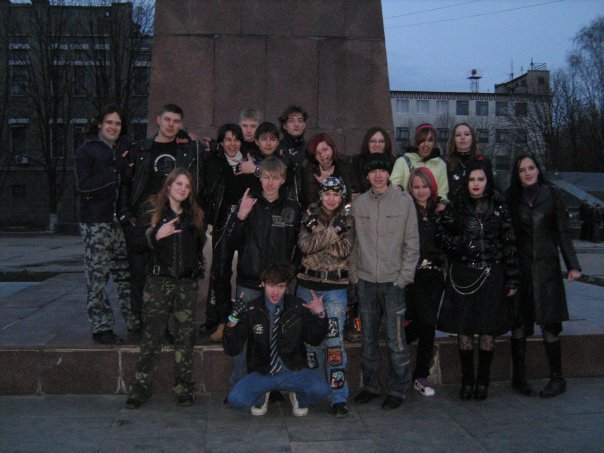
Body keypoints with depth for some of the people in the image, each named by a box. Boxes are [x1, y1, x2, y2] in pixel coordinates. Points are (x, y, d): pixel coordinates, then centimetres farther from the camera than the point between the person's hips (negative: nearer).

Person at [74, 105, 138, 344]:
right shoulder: (86, 151, -1)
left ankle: (135, 321, 16)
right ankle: (100, 327, 4)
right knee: (97, 277, -4)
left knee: (126, 274, 8)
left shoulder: (123, 151, 16)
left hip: (120, 221, 5)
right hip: (96, 223, -5)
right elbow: (83, 185, -11)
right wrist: (114, 170, -16)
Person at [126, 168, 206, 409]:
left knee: (185, 335, 4)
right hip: (159, 281, -3)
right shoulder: (153, 213, 2)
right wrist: (156, 235, -20)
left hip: (187, 283, 3)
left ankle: (184, 387, 12)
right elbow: (138, 242, -5)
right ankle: (141, 386, 7)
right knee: (152, 334, -2)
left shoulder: (194, 215, 12)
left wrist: (198, 266, 11)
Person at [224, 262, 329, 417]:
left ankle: (299, 397, 9)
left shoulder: (298, 307, -2)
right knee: (235, 399, -27)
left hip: (293, 372, 0)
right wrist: (234, 320, -23)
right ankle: (261, 396, 10)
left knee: (320, 390, -28)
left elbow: (314, 340, 6)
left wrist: (320, 315, -11)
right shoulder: (250, 310, -6)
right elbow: (232, 350, -8)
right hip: (261, 373, 0)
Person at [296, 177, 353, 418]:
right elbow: (305, 245, -12)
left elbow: (344, 250, -9)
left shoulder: (347, 220, 4)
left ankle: (338, 396, -1)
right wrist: (333, 231, -16)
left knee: (334, 340, -7)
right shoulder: (309, 216, 5)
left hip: (336, 287, -1)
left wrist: (317, 239, -15)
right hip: (308, 284, 2)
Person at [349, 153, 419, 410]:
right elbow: (353, 242, 10)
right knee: (368, 339, 12)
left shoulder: (404, 201, -1)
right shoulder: (358, 204, 6)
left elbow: (412, 243, -1)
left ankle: (398, 389, 14)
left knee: (396, 340, -1)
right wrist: (354, 274, 4)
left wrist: (405, 276, -7)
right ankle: (370, 385, 25)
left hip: (393, 281, -3)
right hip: (365, 281, 3)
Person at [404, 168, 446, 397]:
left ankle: (421, 375, 17)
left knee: (428, 324, 5)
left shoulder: (439, 211, 10)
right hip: (414, 273, -4)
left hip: (435, 275, 4)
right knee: (426, 322, -10)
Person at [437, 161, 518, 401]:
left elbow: (509, 243, 3)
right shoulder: (456, 205, 3)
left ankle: (483, 381, 18)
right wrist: (462, 245, -15)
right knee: (464, 330, 3)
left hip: (491, 275, 0)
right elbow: (444, 235, 5)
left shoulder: (499, 206, 4)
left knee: (488, 331, 4)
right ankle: (467, 381, 17)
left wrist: (511, 279, 1)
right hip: (462, 275, 0)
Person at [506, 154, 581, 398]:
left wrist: (573, 265, -1)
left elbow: (563, 232, 5)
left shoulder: (552, 194, 4)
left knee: (549, 323, -1)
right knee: (519, 322, 3)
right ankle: (519, 376, 14)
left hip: (547, 267, -1)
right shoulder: (512, 198, 5)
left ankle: (557, 378, 10)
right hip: (519, 267, 1)